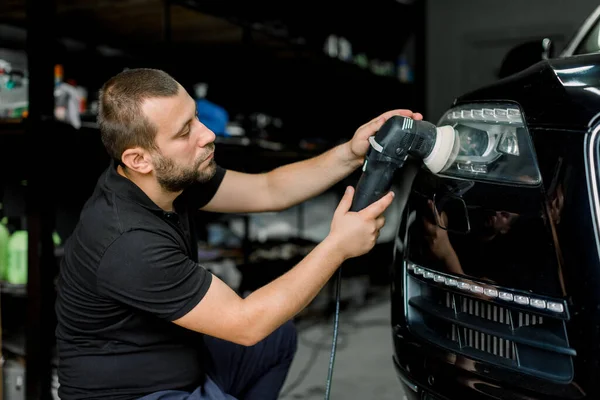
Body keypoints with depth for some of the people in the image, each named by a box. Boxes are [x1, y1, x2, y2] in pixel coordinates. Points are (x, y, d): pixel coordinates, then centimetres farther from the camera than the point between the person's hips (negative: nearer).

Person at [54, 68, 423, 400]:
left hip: (177, 356, 9)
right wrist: (338, 246, -24)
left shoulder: (171, 177, -9)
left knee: (279, 337, 22)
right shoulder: (129, 244, -33)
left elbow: (267, 191, 1)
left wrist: (351, 154, -11)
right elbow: (246, 324, -28)